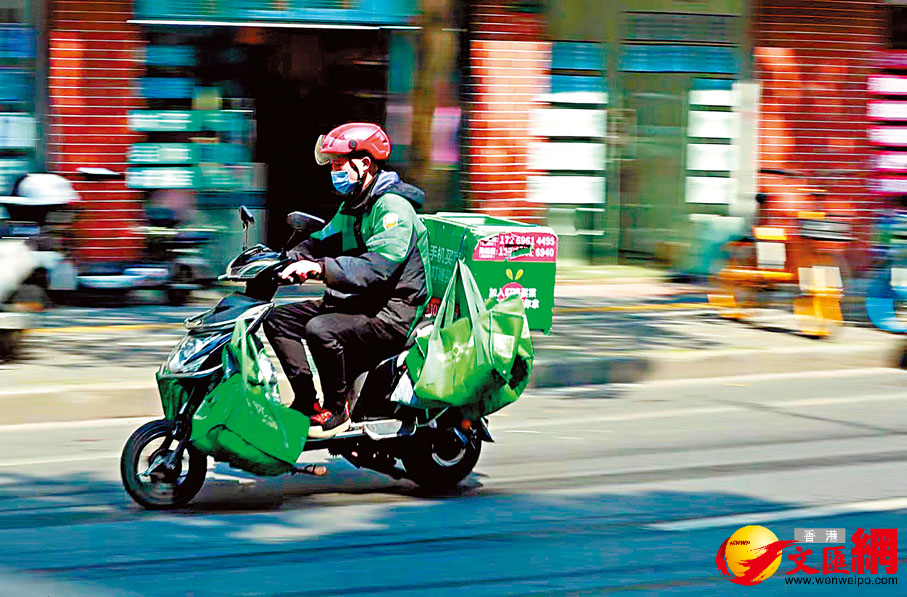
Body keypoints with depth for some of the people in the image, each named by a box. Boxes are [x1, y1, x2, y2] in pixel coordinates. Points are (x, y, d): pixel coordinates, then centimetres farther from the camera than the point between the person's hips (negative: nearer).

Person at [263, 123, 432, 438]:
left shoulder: (393, 207, -16)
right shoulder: (350, 206, 17)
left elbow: (378, 267, -29)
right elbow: (322, 242, 26)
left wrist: (321, 268, -38)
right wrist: (290, 259, 5)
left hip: (394, 312, -10)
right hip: (354, 302, 10)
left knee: (321, 329, -33)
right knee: (278, 319, 3)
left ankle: (336, 411, -16)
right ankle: (305, 401, 0)